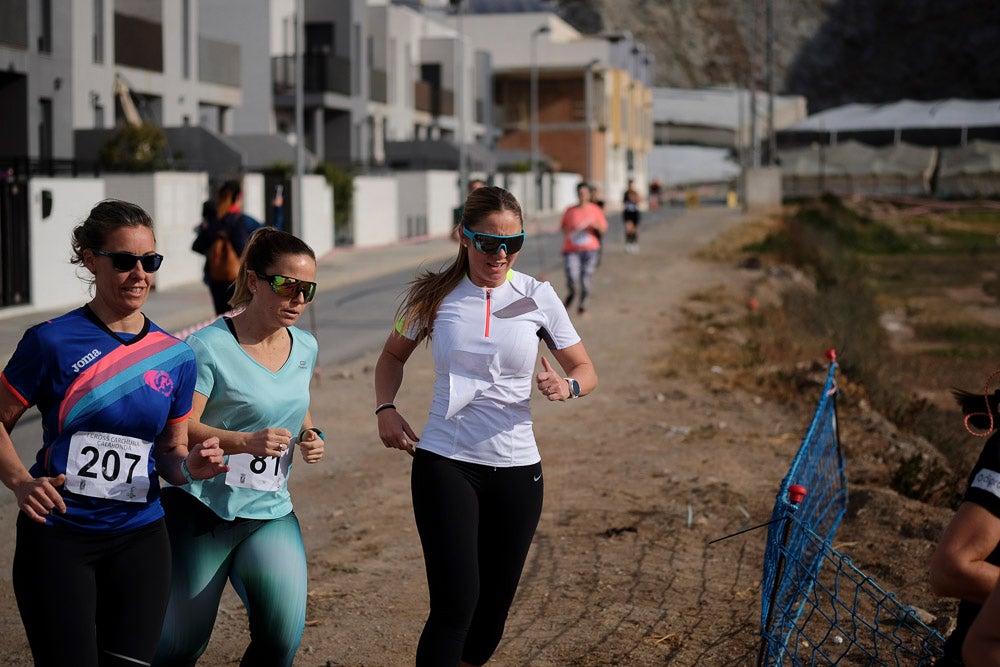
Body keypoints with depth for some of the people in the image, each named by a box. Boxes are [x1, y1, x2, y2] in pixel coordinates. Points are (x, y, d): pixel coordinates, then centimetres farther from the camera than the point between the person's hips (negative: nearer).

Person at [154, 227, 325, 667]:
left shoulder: (305, 347, 7)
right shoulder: (210, 346, -13)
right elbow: (179, 429, -19)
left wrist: (311, 435, 2)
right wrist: (246, 441, -33)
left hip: (270, 513, 5)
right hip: (202, 512, -5)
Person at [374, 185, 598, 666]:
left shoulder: (537, 296, -1)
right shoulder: (434, 294, -1)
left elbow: (585, 370, 6)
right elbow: (393, 355, 16)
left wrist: (568, 386, -18)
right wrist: (385, 408, -2)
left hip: (516, 468, 2)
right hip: (444, 463, -2)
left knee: (493, 609, 10)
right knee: (455, 604, -14)